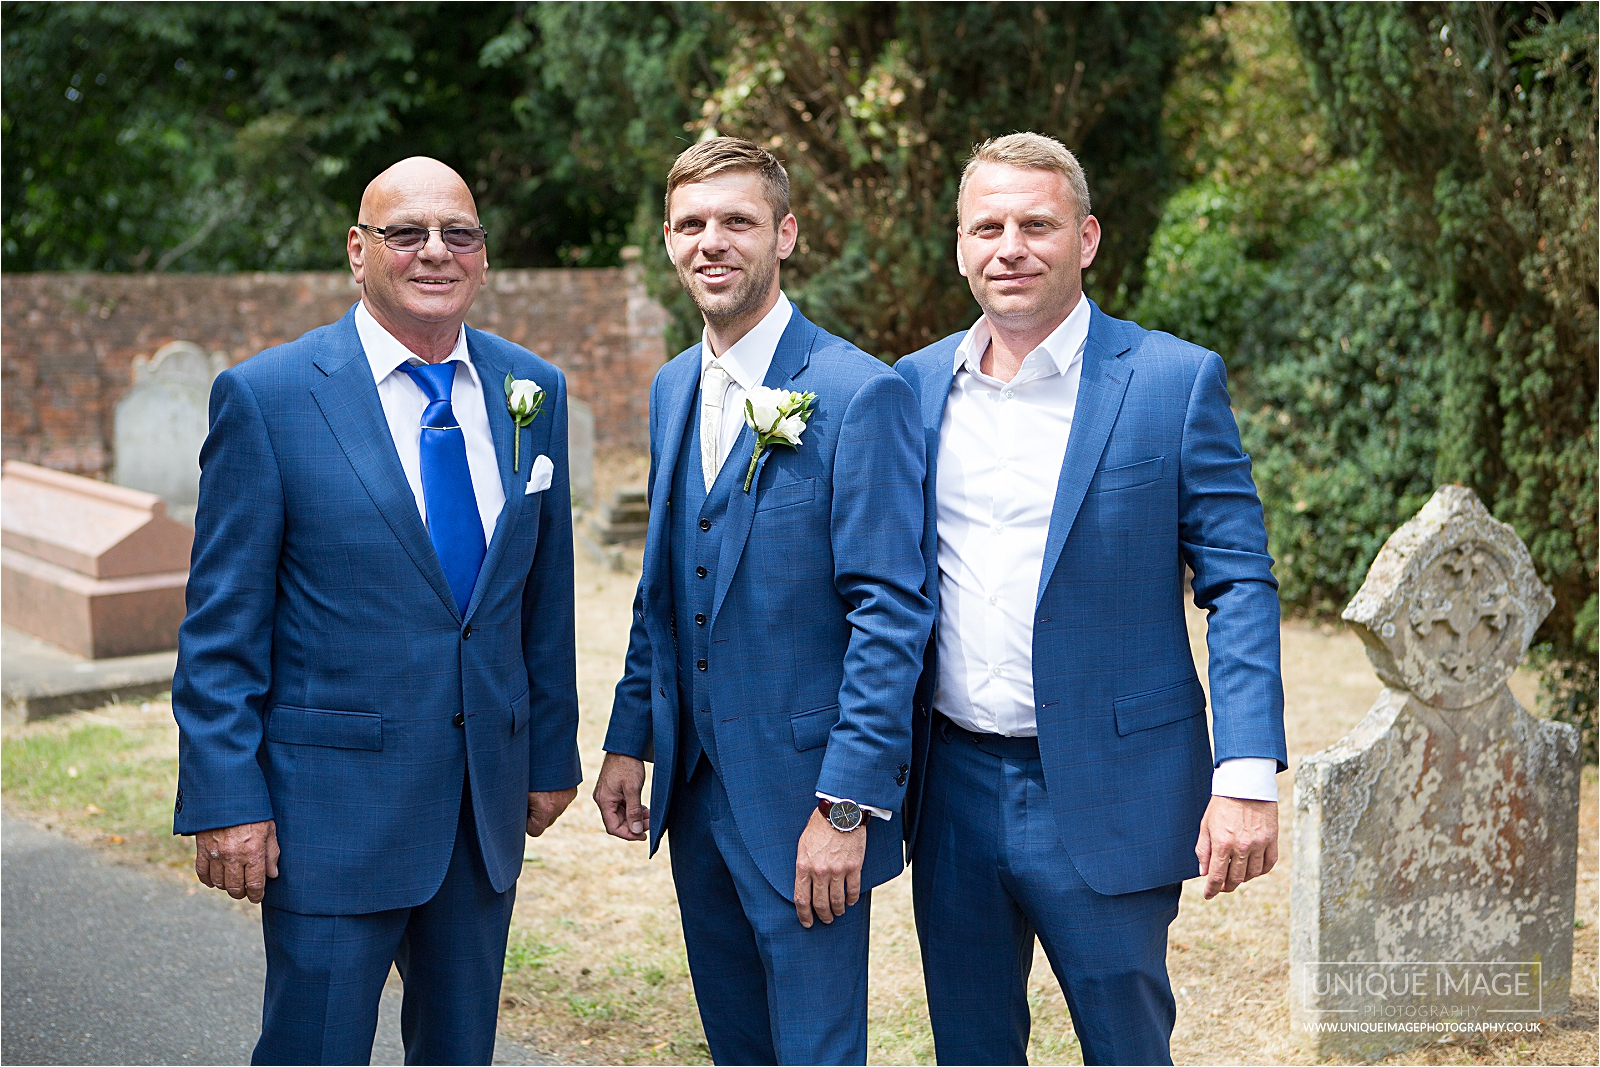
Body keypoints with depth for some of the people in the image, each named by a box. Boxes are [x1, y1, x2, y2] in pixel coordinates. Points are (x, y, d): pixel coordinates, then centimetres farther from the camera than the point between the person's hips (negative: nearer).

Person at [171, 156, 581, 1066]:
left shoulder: (533, 390, 4)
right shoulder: (267, 396, -9)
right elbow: (221, 624, -8)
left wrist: (552, 753, 12)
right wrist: (226, 801, -11)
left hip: (487, 796, 4)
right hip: (335, 803, -4)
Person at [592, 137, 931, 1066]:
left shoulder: (861, 393, -14)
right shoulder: (673, 389, 10)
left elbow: (890, 613, -17)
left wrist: (848, 806, -20)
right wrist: (629, 741, 12)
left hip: (802, 793, -7)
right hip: (694, 783, 7)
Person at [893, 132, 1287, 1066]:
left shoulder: (1174, 381, -6)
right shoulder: (919, 386, 6)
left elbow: (1241, 585, -7)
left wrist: (1249, 775, -16)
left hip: (1104, 796, -3)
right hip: (952, 791, 4)